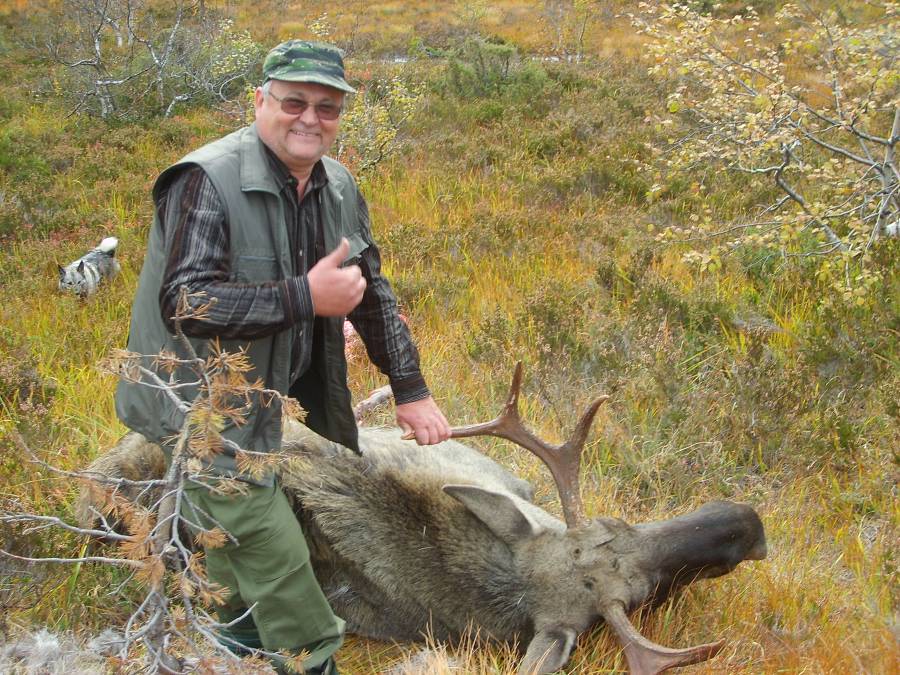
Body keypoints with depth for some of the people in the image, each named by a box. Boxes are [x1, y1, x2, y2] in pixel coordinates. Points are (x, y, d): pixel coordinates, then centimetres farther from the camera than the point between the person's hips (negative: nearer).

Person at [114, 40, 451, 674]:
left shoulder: (337, 185, 3)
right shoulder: (208, 181, -22)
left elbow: (372, 292, 11)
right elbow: (183, 303, -31)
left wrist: (411, 390, 9)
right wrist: (306, 297, -32)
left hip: (279, 395, 7)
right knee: (273, 550, -7)